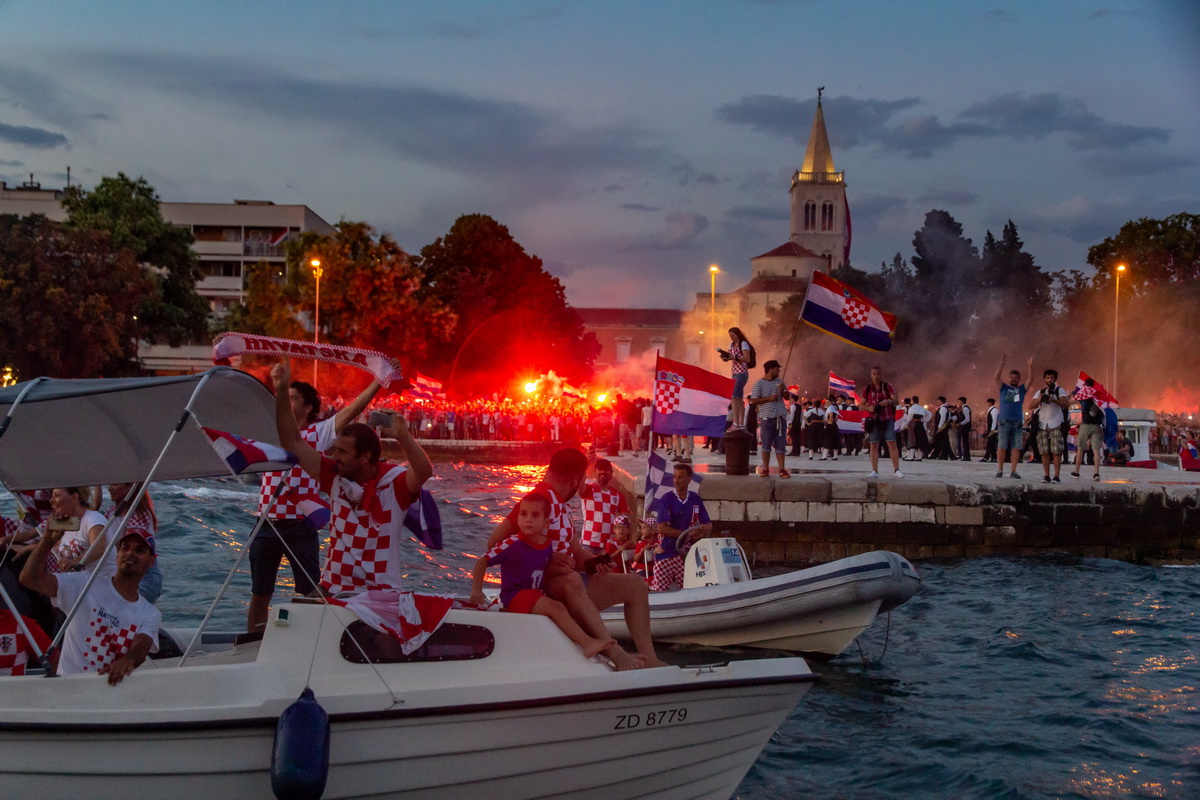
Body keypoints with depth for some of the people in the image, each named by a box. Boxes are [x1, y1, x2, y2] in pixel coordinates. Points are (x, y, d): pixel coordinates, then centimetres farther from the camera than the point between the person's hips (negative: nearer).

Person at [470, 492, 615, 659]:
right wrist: (476, 590, -25)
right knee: (556, 608, -28)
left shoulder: (549, 543, 5)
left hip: (536, 595, 8)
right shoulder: (513, 544, -15)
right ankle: (587, 643, -38)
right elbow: (482, 561, -15)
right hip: (515, 596, -8)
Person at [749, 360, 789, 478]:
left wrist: (783, 391, -3)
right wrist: (769, 398, -14)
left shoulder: (779, 381, 13)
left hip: (781, 417, 4)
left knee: (780, 445, 3)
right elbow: (753, 401, -6)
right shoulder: (759, 384, -2)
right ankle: (765, 469, 7)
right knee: (766, 445, 1)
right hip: (767, 418, -4)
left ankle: (782, 470, 3)